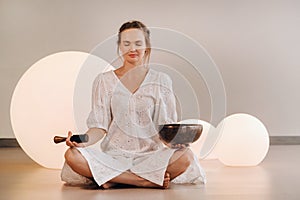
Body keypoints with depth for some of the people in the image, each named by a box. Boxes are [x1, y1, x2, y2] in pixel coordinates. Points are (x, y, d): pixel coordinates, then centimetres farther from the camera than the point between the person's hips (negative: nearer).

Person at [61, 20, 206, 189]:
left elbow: (166, 125, 5)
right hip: (113, 155, 0)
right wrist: (83, 141, -17)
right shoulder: (104, 81, 9)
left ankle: (114, 179, -22)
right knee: (73, 155, -29)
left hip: (151, 155, 0)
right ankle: (149, 181, -27)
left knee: (186, 157, -31)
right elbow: (100, 126, 4)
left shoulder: (161, 81, 9)